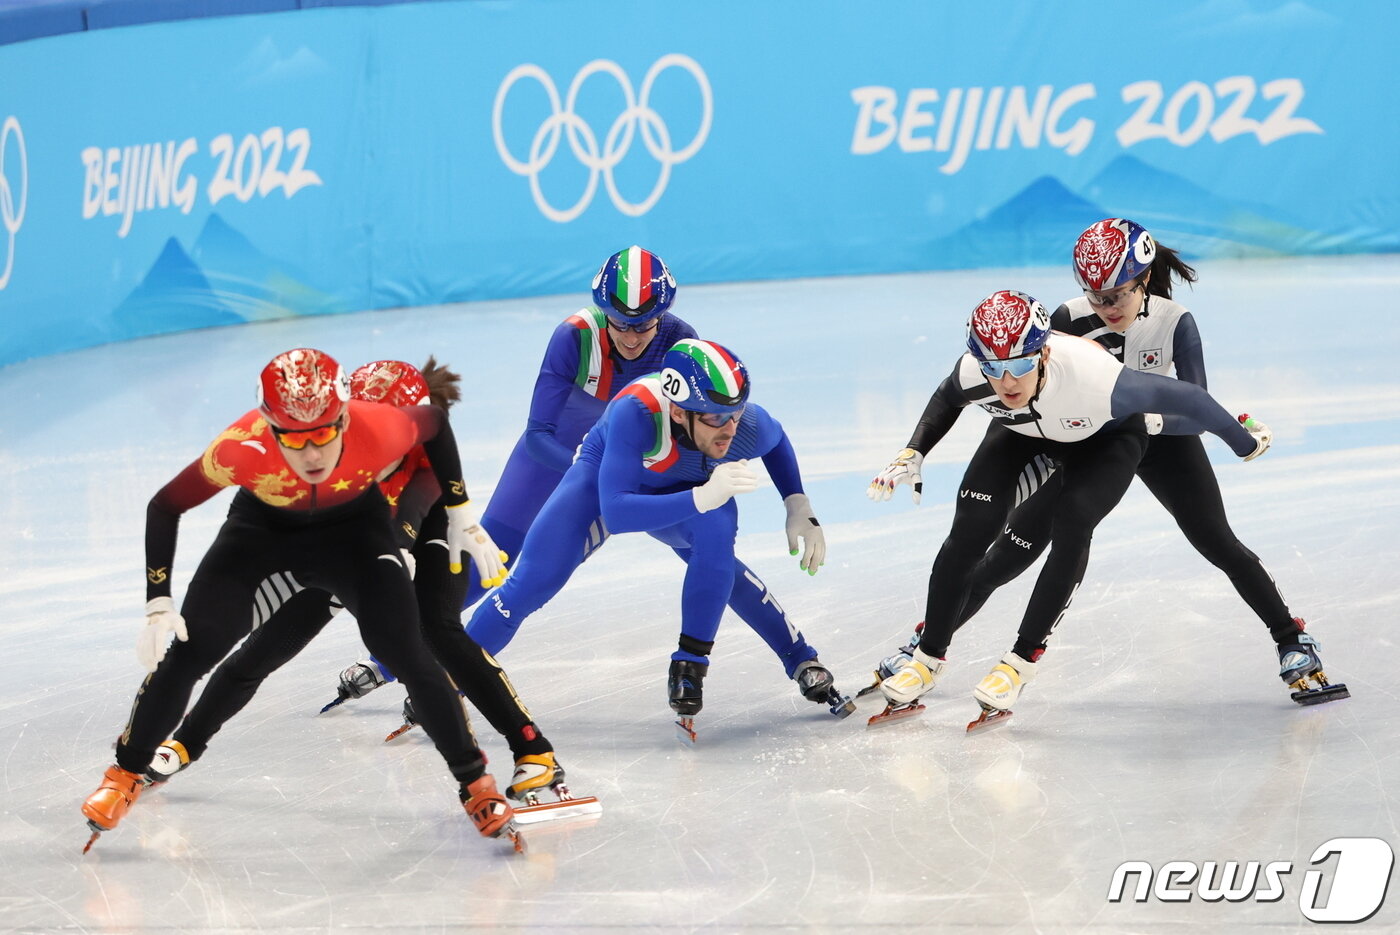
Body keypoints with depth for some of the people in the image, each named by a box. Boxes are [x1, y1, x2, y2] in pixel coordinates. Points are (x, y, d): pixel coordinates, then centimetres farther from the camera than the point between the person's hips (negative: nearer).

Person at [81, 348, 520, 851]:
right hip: (262, 526, 0)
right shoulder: (242, 448, -38)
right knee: (189, 649, -11)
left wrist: (461, 516, -6)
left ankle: (474, 781, 0)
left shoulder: (379, 430, -37)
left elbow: (434, 422, -11)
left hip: (354, 523, 0)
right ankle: (125, 775, 12)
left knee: (406, 653, -17)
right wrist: (158, 606, -24)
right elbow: (165, 506, -21)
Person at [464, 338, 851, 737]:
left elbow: (777, 441, -4)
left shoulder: (749, 427, -31)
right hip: (604, 477, -2)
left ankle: (690, 662, -16)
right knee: (535, 579, -13)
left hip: (685, 492, 2)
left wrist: (799, 509, -11)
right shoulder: (636, 413, -44)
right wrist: (703, 497, -57)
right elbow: (615, 513, -48)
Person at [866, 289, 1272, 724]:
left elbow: (1182, 398, -30)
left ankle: (1023, 659, -8)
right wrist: (912, 455, -15)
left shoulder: (1095, 378, -46)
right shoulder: (971, 374, -34)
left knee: (1071, 526, -24)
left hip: (1106, 438, -3)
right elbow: (945, 402, -6)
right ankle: (929, 655, 7)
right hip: (1021, 431, 3)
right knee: (970, 530, -11)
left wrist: (1244, 441, -16)